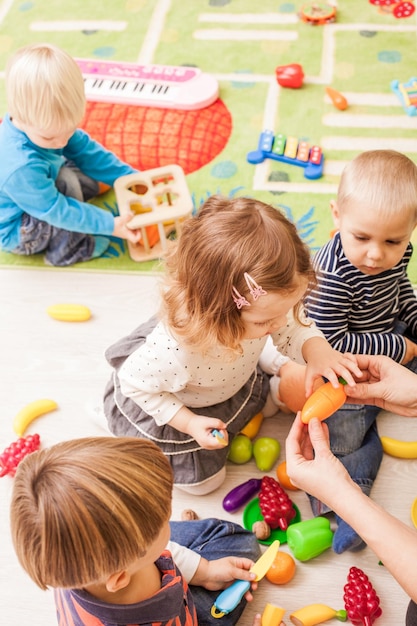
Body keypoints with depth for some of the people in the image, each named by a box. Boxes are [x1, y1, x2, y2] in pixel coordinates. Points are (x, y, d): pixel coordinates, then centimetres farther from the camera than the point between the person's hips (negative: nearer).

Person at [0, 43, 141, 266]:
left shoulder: (45, 124, -18)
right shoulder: (21, 168, -42)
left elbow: (87, 151, -6)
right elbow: (57, 210, -32)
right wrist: (111, 225, -28)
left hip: (37, 193, 8)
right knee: (66, 182, -28)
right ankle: (67, 250, -11)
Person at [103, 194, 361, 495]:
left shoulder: (261, 303, -36)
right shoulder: (173, 351, -49)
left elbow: (293, 329, -15)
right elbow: (136, 385, -28)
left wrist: (317, 350, -37)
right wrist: (189, 423, -28)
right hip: (171, 407, -5)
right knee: (203, 481, 15)